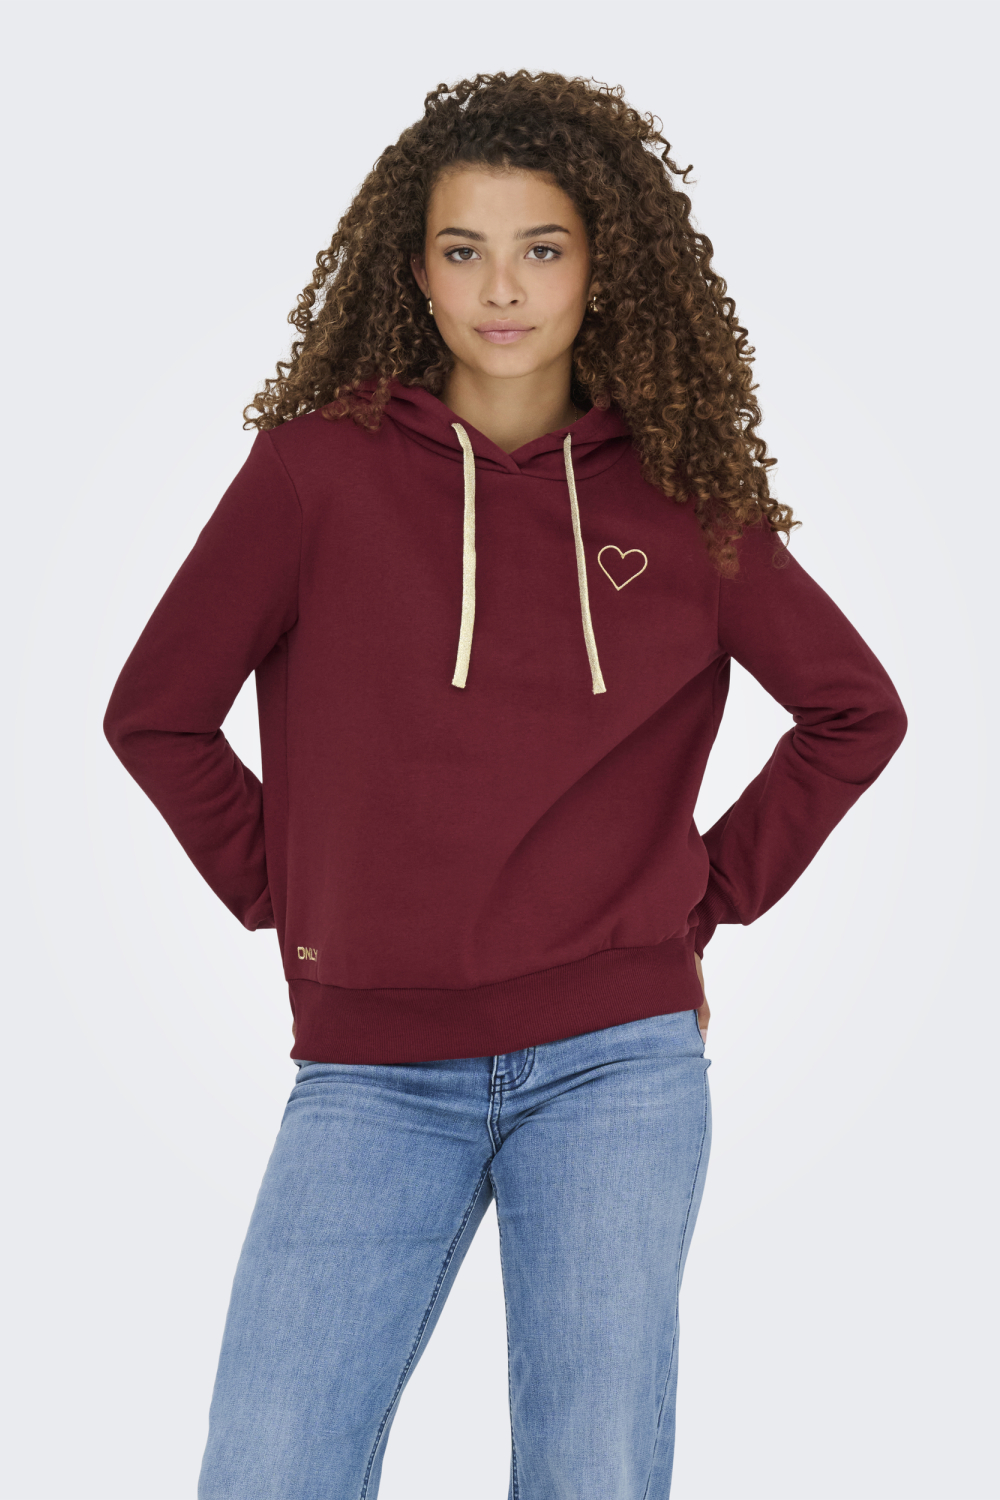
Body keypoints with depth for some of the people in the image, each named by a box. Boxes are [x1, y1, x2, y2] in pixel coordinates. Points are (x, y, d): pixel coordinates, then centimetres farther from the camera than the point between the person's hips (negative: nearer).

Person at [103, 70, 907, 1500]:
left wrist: (711, 893, 8)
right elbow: (159, 711, 7)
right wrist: (285, 890, 4)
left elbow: (856, 710, 13)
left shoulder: (678, 498, 4)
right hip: (372, 1071, 0)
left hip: (616, 1064, 1)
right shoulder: (319, 468, 0)